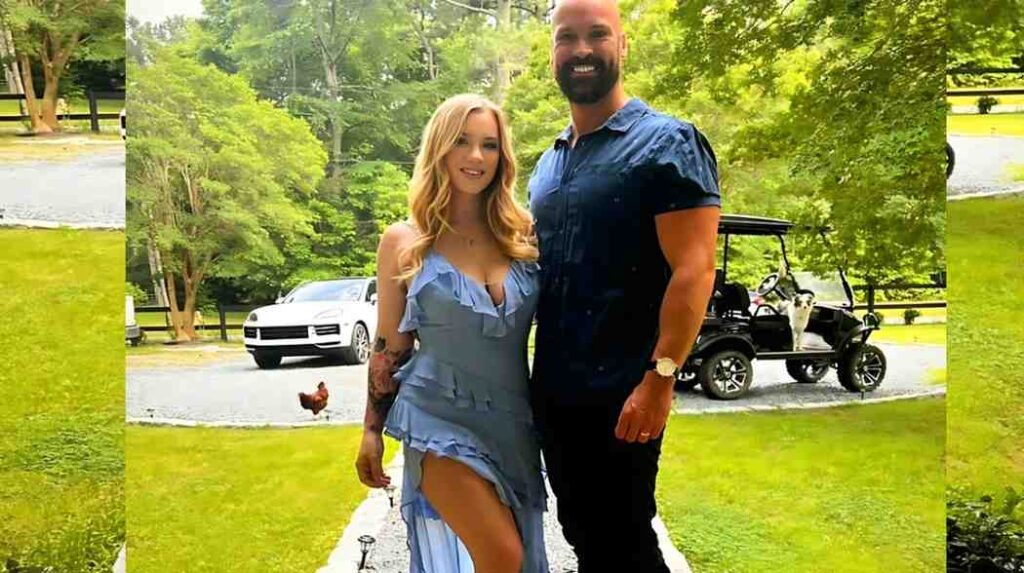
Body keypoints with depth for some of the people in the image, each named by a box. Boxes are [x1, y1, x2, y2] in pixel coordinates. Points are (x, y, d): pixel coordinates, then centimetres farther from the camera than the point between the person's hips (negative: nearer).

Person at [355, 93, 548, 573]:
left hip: (512, 419, 4)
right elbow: (390, 346, 3)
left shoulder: (524, 235, 2)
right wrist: (372, 429, 4)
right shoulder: (404, 242, -3)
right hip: (443, 419, -4)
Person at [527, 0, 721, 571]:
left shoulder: (667, 143, -9)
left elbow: (694, 268, -17)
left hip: (621, 398, -7)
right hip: (553, 393, 7)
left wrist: (659, 379, -24)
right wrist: (536, 372, 14)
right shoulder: (550, 162, 13)